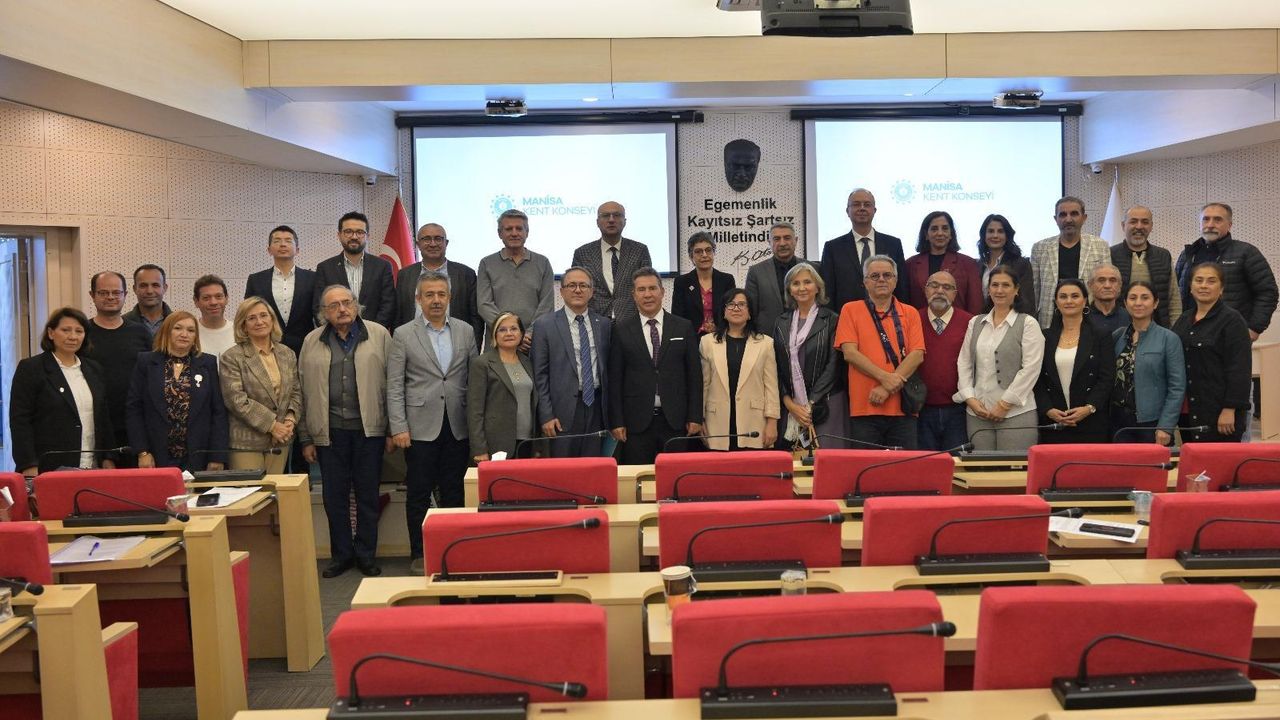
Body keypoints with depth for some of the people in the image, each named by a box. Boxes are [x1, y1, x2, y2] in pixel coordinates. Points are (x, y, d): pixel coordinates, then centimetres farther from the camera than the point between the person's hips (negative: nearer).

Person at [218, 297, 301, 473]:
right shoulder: (231, 358, -4)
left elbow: (296, 392, 15)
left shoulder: (288, 355, 13)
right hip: (246, 443, -5)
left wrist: (291, 417, -5)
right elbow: (236, 399, -12)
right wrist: (271, 425, -14)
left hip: (281, 440, 5)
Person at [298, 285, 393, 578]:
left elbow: (392, 384, 1)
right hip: (329, 431, 2)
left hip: (369, 428, -1)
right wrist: (306, 438, 5)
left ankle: (366, 554, 18)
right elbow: (304, 391, 8)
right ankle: (341, 554, 19)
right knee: (334, 495, 7)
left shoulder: (379, 335, 2)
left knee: (368, 494, 6)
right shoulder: (312, 342, 8)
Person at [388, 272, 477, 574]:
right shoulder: (403, 334, 1)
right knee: (419, 493, 4)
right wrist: (398, 427, -8)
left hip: (457, 427, 2)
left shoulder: (466, 331, 8)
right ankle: (419, 554, 13)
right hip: (421, 427, -2)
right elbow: (394, 386, -2)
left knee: (453, 492, 7)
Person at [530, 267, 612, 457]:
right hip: (564, 410, -3)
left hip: (596, 408, 3)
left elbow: (608, 369, 13)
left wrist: (611, 415, 9)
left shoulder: (604, 325, 10)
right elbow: (539, 375, -2)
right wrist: (546, 416, -8)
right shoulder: (544, 325, 1)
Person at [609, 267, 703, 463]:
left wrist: (695, 417, 1)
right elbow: (614, 378, 2)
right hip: (636, 421, -1)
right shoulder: (621, 329, 4)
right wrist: (616, 422, -3)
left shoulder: (683, 328, 7)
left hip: (675, 420, 1)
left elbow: (694, 375, 7)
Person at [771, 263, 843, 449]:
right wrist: (790, 404, -3)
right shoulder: (781, 323, 13)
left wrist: (811, 405, -10)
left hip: (824, 404, -3)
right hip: (790, 407, 3)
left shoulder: (831, 320, 1)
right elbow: (777, 367, 9)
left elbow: (833, 366, -5)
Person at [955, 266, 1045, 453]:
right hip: (977, 412, 4)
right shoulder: (975, 323, 14)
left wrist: (1005, 404, -10)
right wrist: (970, 399, -1)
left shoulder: (1028, 323, 0)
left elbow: (1030, 369, -7)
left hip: (1016, 412, -4)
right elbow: (963, 364, 12)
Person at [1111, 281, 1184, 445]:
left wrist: (1166, 427, -11)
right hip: (1119, 422, 3)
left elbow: (1177, 387, -5)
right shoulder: (1116, 337, 7)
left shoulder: (1168, 339, -3)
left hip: (1151, 423, -3)